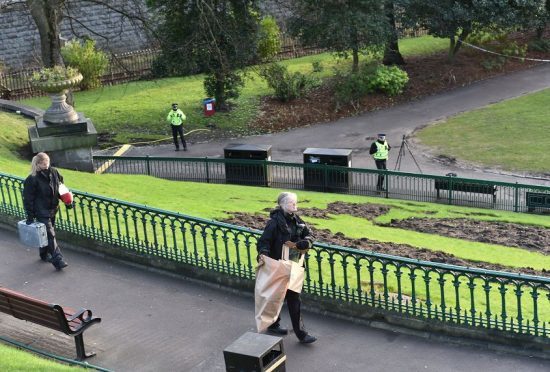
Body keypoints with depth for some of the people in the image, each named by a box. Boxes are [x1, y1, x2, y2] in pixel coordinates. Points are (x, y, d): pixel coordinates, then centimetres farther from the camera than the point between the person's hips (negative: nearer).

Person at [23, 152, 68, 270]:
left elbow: (61, 187, 18)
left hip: (52, 210, 6)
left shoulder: (54, 172, 0)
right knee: (50, 234, -8)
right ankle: (58, 260, -8)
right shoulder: (32, 179, -16)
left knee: (46, 233, 17)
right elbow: (28, 199, -13)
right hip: (41, 211, -6)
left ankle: (45, 254, 35)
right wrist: (30, 216, -13)